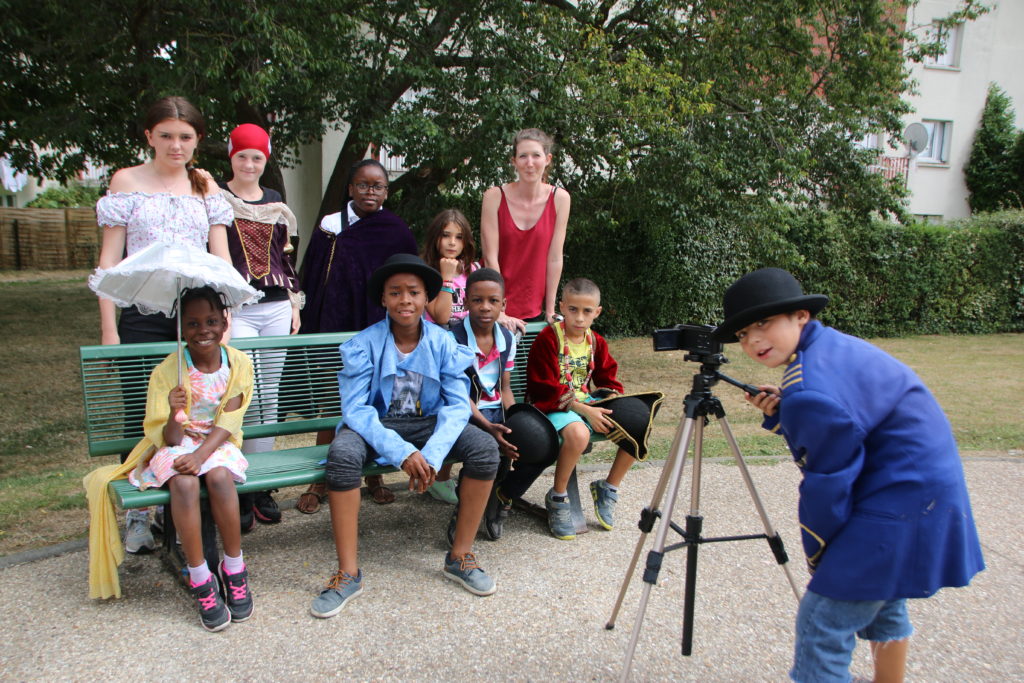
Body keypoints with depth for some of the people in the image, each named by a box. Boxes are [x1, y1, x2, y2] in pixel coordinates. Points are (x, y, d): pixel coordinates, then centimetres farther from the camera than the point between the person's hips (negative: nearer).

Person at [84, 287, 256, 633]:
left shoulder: (238, 363, -6)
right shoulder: (167, 370, -10)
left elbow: (227, 423, -10)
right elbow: (170, 437, -12)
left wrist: (199, 455, -26)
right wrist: (174, 413, -35)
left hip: (217, 444, 1)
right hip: (176, 445, 0)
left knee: (219, 475, -33)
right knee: (183, 482, -33)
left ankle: (234, 570, -17)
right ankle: (201, 580, -21)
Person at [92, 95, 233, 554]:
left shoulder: (205, 186, 12)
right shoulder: (127, 182, 6)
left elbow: (221, 257, 8)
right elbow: (109, 259, 3)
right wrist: (108, 328, -4)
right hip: (143, 315, -1)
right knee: (141, 418, -1)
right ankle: (138, 514, 14)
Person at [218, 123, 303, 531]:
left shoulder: (276, 203, 15)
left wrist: (295, 304, 12)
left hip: (276, 309, 4)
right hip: (235, 310, -4)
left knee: (270, 397, 6)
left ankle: (261, 486, 15)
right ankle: (242, 491, -2)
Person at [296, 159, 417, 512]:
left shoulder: (398, 232, 3)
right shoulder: (330, 227, 4)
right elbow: (311, 281, 5)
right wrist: (313, 328, 0)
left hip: (380, 328, 0)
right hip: (337, 329, 0)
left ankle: (374, 475, 21)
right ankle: (320, 481, 11)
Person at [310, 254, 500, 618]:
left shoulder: (443, 343, -5)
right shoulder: (363, 345, -11)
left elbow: (458, 405, -10)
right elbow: (355, 409, -17)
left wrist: (432, 454, -27)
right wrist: (401, 452, -30)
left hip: (429, 423, 2)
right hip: (376, 425, -2)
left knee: (485, 447, -23)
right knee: (342, 452, -34)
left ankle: (460, 557, -9)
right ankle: (348, 574, -22)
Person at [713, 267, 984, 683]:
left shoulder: (810, 390, -25)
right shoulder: (830, 347, 4)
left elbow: (828, 482, -18)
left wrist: (816, 555, -3)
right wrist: (781, 414, -2)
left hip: (898, 508, -11)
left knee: (821, 624, -6)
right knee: (881, 603, 28)